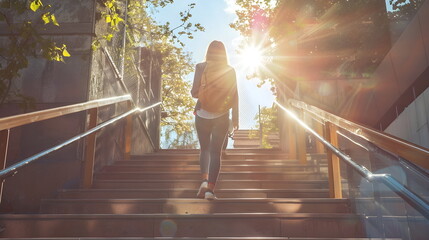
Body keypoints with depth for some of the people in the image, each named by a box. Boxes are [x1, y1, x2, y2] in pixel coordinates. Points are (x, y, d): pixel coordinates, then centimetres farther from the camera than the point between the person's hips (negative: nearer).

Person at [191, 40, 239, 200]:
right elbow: (234, 96, 0)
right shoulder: (229, 70, 1)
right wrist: (235, 118, 6)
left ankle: (204, 180, -1)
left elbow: (194, 92, -7)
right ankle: (210, 189, -2)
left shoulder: (201, 67, -3)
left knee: (204, 149, 16)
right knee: (215, 152, 3)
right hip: (221, 116, 0)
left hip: (203, 114, 0)